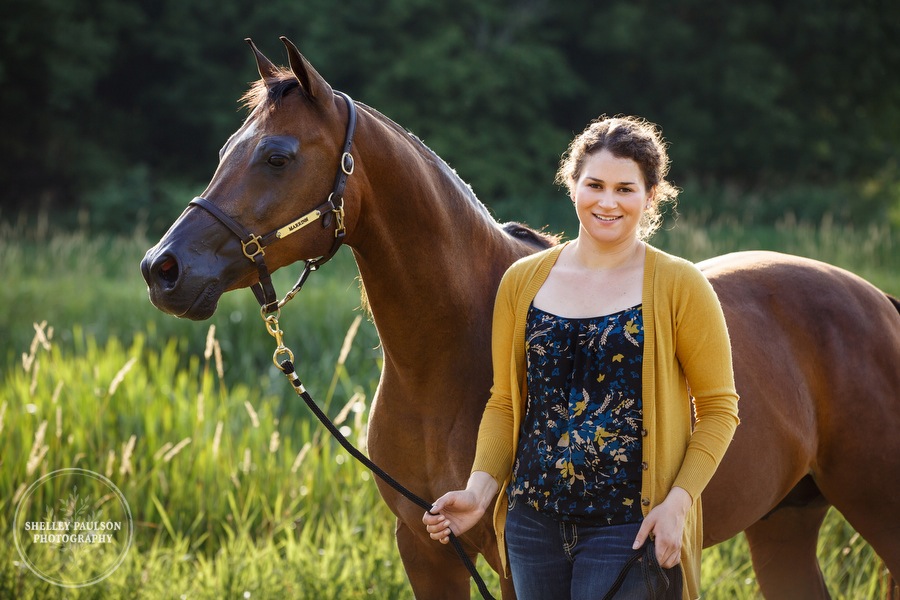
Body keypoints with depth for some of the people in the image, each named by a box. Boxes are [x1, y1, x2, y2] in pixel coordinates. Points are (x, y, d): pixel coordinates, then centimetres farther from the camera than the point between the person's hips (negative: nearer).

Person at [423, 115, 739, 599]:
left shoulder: (678, 287, -4)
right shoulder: (523, 282, 7)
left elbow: (718, 408, -2)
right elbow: (505, 402, 11)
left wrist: (678, 503, -13)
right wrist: (480, 488, -4)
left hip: (630, 527, -4)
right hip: (533, 522, 4)